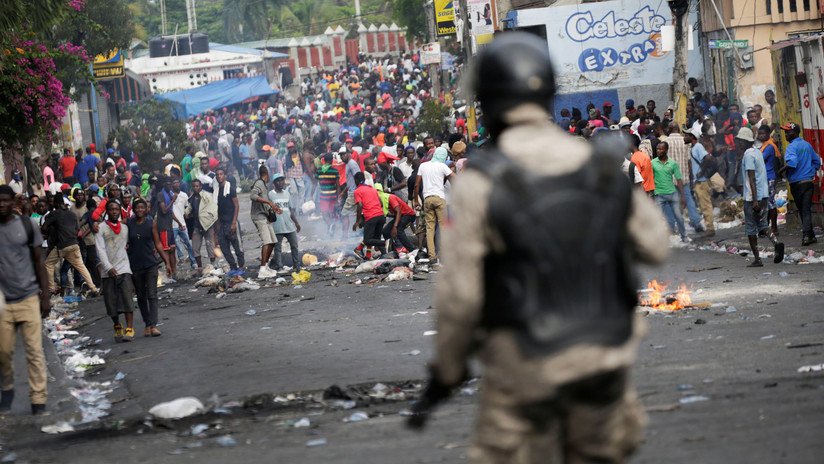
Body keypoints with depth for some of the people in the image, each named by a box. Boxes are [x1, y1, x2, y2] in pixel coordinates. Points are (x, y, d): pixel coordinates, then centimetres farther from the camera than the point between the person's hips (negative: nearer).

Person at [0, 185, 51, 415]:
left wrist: (45, 296, 0)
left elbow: (39, 262, 5)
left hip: (29, 298, -1)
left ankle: (39, 402, -3)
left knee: (35, 351, -5)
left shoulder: (28, 225, 1)